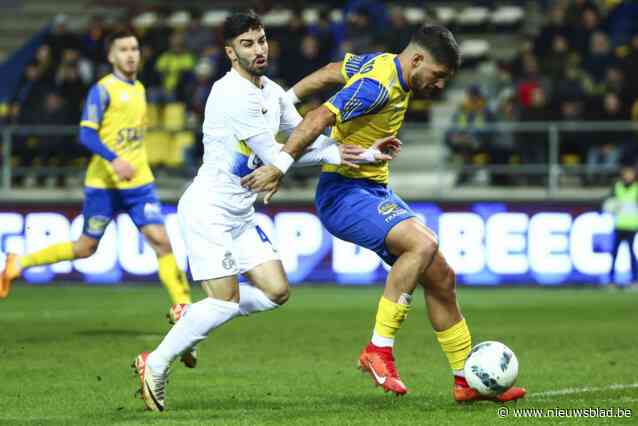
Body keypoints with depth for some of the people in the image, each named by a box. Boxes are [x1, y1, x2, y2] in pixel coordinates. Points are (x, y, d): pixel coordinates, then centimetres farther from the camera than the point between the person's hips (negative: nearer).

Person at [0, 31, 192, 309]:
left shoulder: (139, 89, 13)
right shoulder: (103, 90, -9)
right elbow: (86, 134, -17)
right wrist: (114, 160, -30)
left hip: (138, 182, 5)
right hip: (104, 183, -5)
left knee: (160, 240, -11)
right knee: (86, 248, 5)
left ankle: (183, 305, -11)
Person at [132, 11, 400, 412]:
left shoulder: (272, 92, 9)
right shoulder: (232, 93, -19)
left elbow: (305, 136, 15)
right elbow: (273, 154, -19)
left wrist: (365, 153, 5)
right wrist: (332, 154, -10)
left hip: (241, 213, 9)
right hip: (208, 209, -9)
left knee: (276, 291, 1)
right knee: (226, 302, -13)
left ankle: (190, 318, 16)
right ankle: (154, 365, 1)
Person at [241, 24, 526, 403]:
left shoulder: (382, 63, 9)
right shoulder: (378, 86, -21)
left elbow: (329, 74, 20)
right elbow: (319, 119, -27)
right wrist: (280, 166, -28)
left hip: (377, 193, 10)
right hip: (345, 193, -10)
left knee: (440, 277, 6)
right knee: (424, 243, -31)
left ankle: (467, 380, 13)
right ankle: (379, 350, -22)